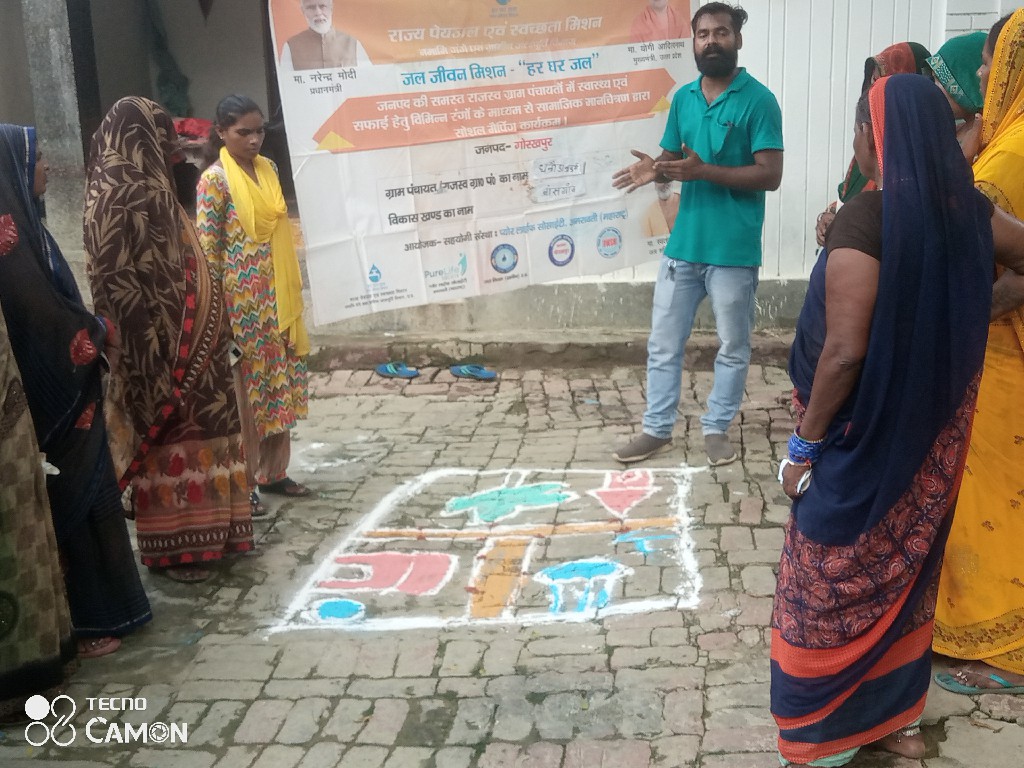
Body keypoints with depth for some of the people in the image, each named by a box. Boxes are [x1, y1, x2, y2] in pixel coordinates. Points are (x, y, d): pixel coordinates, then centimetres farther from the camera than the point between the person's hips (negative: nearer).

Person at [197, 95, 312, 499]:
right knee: (245, 386, 1)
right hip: (242, 300, -7)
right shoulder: (214, 180, -10)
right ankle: (244, 478, 13)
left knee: (281, 382, 11)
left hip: (277, 297, 7)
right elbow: (207, 248, -12)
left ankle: (274, 471, 23)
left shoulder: (268, 169, 10)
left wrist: (290, 292, 14)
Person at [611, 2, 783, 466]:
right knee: (663, 343, 10)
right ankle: (657, 429, 22)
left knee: (733, 347, 10)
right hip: (683, 244, 5)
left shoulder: (758, 100, -9)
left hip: (734, 250, -5)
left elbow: (770, 175, -14)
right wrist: (654, 171, -11)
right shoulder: (682, 98, 8)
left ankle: (716, 428, 27)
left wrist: (704, 171, -23)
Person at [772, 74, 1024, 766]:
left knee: (832, 586, 8)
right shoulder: (968, 209, -1)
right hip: (931, 434, 7)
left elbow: (845, 352, -26)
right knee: (903, 574, 20)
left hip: (865, 438, -7)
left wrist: (804, 443, -16)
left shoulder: (867, 219, -23)